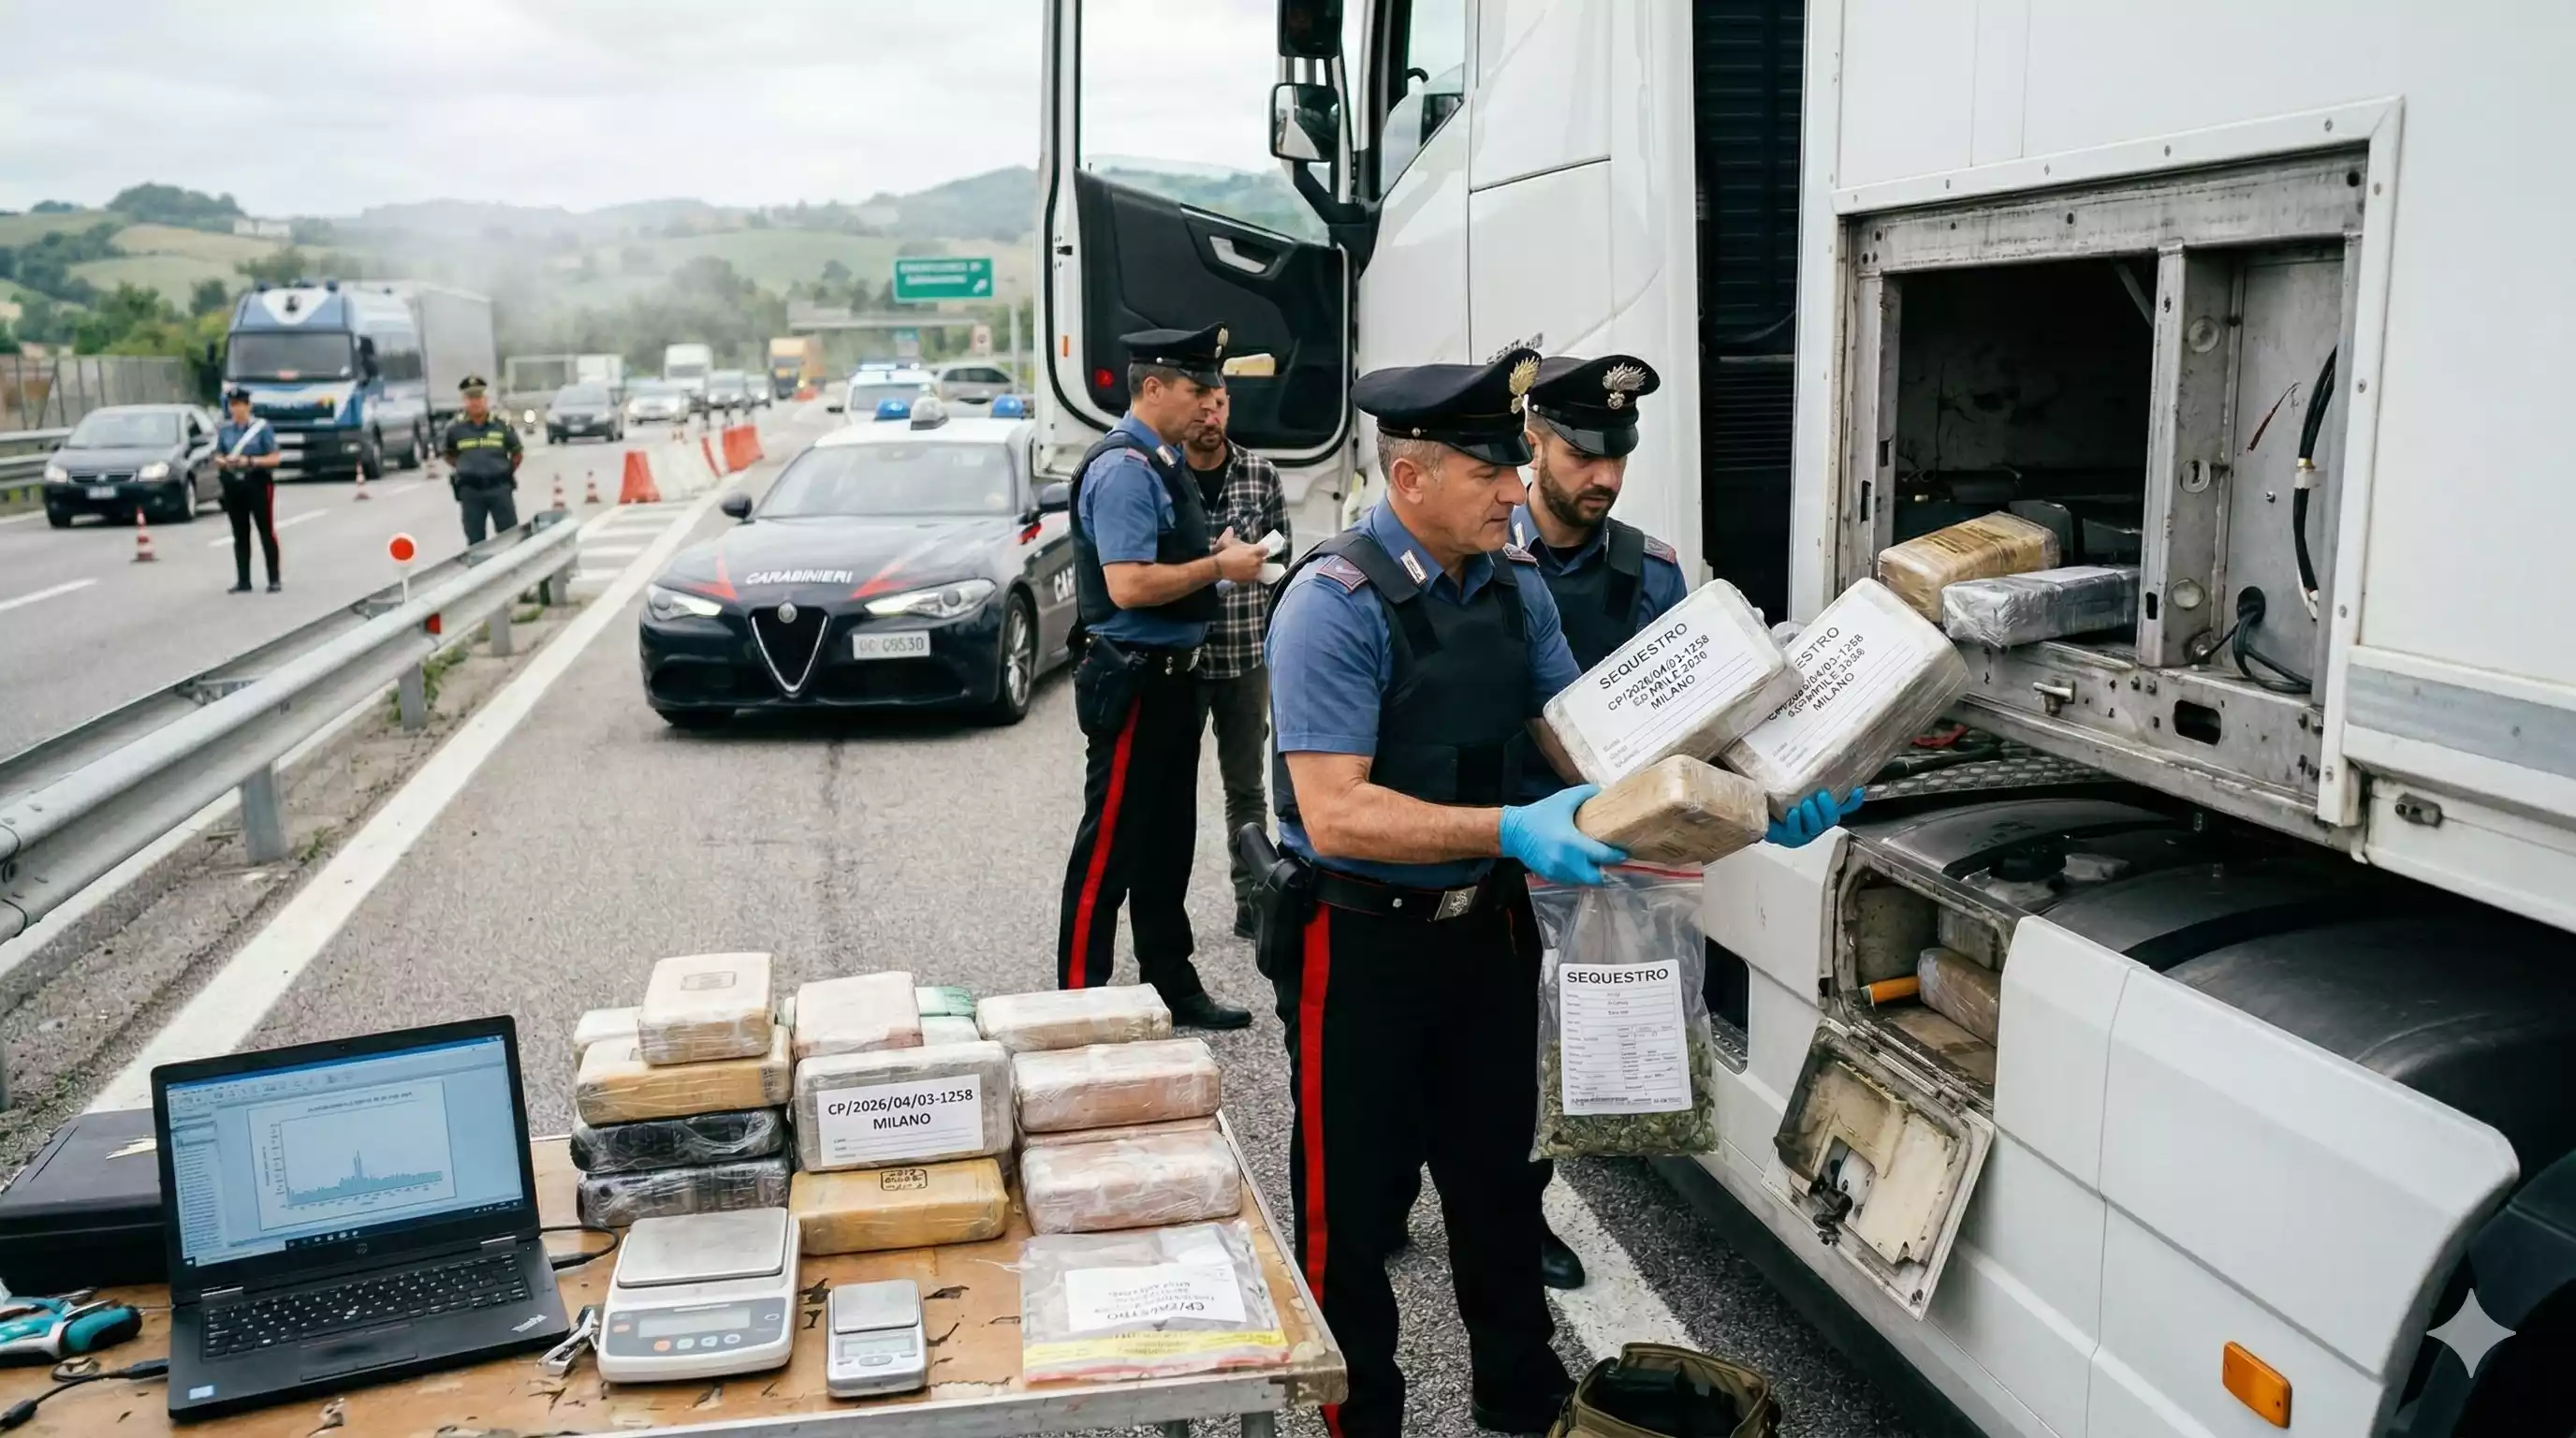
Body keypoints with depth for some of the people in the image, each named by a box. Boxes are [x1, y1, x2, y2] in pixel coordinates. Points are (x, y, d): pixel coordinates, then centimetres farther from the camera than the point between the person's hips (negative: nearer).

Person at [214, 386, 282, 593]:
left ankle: (274, 580, 4)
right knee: (240, 534, 8)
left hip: (258, 482, -4)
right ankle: (243, 581, 12)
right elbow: (218, 456, 15)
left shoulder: (262, 427, -4)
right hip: (233, 483, 4)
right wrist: (223, 461, -8)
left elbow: (275, 458, -6)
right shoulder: (224, 429, 8)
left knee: (266, 531, 0)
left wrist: (251, 461, -19)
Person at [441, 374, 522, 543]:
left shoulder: (502, 424, -1)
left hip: (499, 487, -1)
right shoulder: (455, 428, 0)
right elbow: (448, 454, 16)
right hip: (470, 490, 1)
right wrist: (465, 468, 9)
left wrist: (506, 473, 9)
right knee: (475, 541, 8)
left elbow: (517, 453, 12)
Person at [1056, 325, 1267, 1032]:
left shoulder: (1163, 463, 12)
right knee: (1110, 848, -2)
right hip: (1133, 682, -10)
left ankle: (1171, 985, 27)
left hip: (1172, 679, 10)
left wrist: (1214, 553, 6)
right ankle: (1080, 1000, 8)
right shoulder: (1124, 469, -18)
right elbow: (1128, 585, -26)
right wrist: (1219, 567, -17)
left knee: (1169, 841, 16)